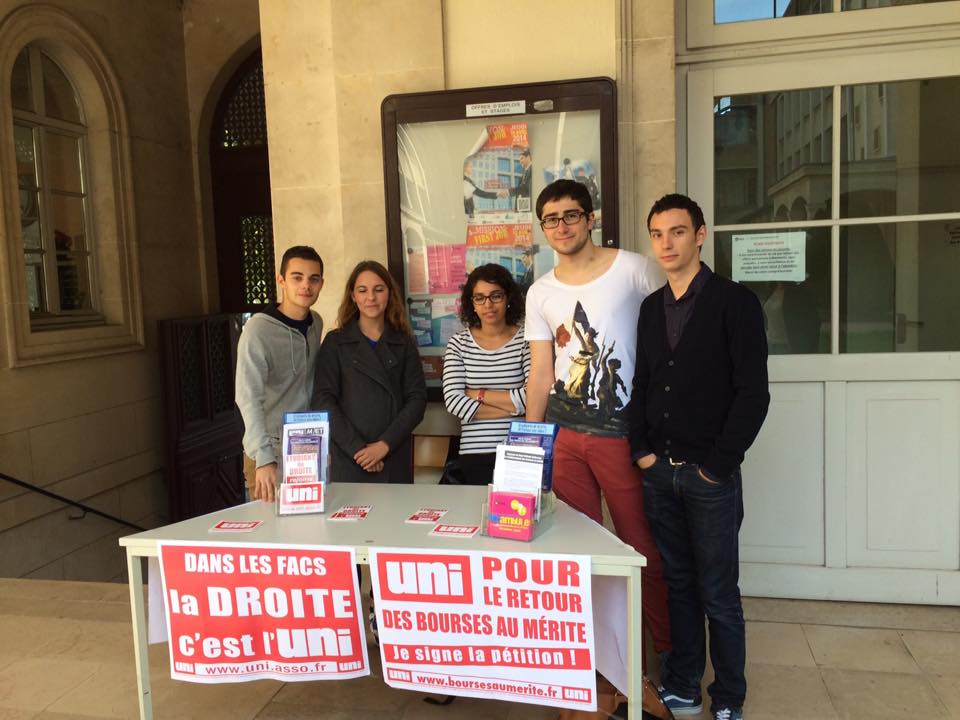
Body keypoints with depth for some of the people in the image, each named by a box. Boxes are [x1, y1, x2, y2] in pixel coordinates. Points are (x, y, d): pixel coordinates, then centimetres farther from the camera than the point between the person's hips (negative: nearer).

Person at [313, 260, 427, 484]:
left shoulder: (404, 344, 9)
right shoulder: (335, 342, 6)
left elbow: (417, 399, 2)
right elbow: (323, 400, -2)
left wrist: (385, 444, -11)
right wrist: (356, 448, -11)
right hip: (348, 461, -1)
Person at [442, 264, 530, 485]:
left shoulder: (526, 339, -3)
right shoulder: (459, 343, 1)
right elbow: (453, 401, -8)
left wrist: (479, 394, -7)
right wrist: (512, 407, -10)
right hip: (475, 454, 1)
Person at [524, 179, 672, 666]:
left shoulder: (634, 269, -3)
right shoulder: (540, 293, 8)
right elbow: (541, 374, 10)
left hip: (622, 431, -3)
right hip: (564, 433, 4)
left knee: (642, 547, 3)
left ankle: (671, 649, 24)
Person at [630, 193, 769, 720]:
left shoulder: (735, 302, -7)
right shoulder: (650, 308, 10)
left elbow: (753, 393, -11)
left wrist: (718, 465, -13)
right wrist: (642, 451, 2)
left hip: (710, 474, -4)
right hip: (658, 472, 5)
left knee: (718, 594, 6)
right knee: (678, 584, 13)